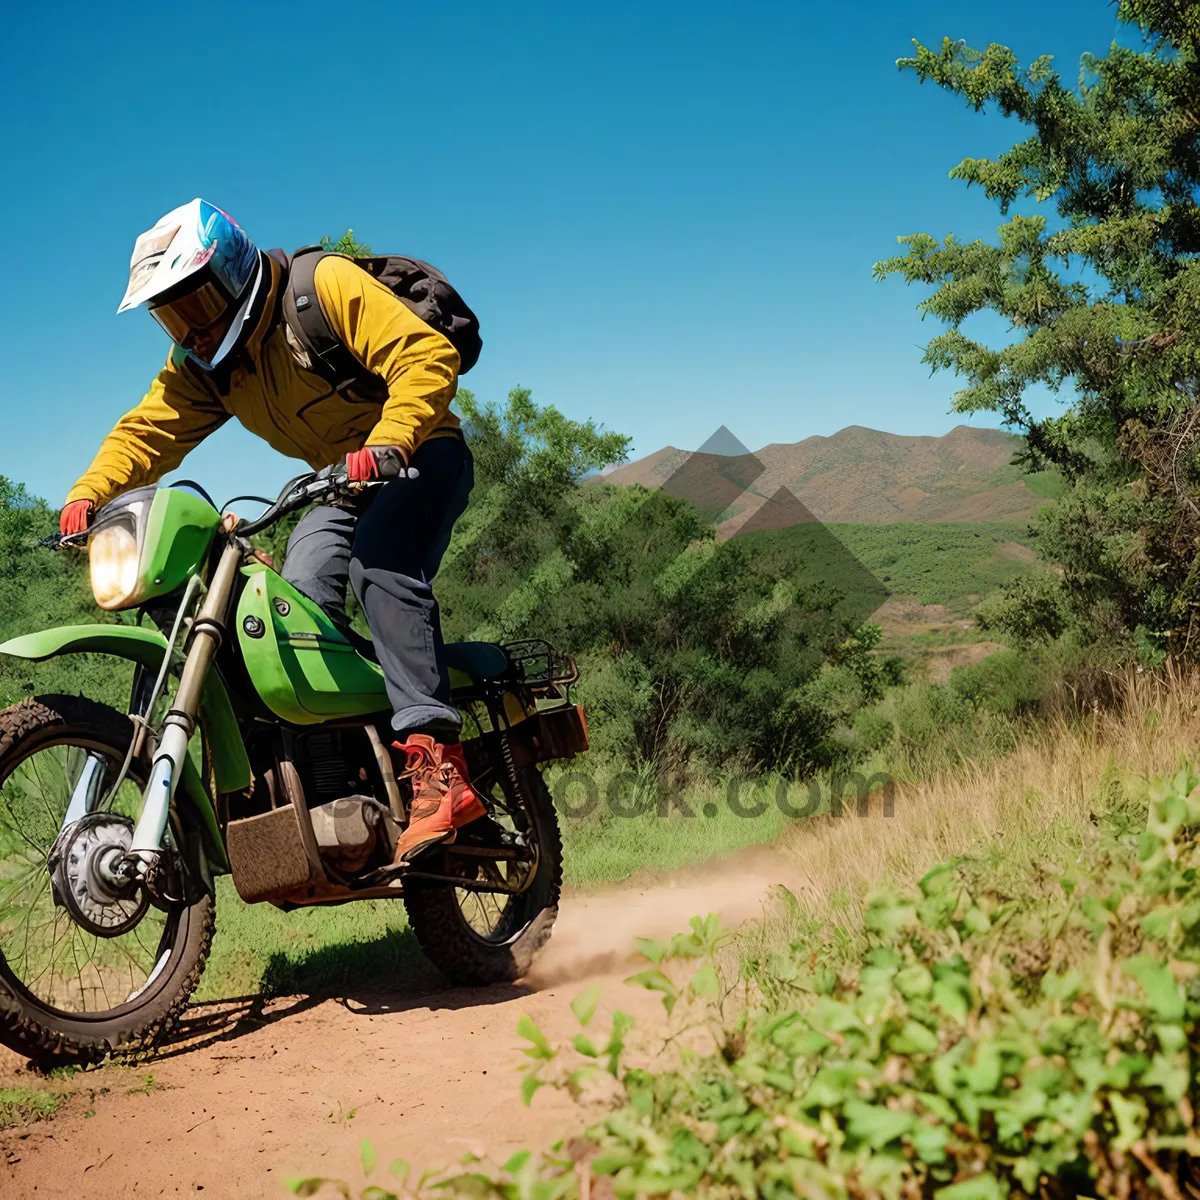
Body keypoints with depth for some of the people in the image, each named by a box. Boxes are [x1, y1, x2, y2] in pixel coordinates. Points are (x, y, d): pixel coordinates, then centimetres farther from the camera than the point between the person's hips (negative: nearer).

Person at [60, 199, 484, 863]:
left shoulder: (326, 284, -17)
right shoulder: (198, 362, 6)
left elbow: (428, 354, -26)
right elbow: (147, 431, -1)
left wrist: (387, 442, -41)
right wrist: (88, 492, -20)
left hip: (418, 456, -8)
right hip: (341, 483, 8)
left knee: (380, 562, -32)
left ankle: (437, 764, -41)